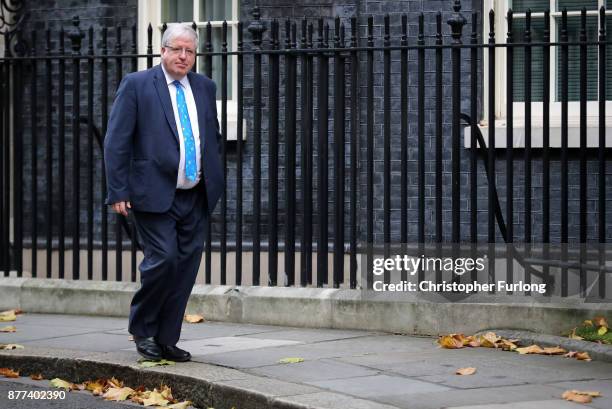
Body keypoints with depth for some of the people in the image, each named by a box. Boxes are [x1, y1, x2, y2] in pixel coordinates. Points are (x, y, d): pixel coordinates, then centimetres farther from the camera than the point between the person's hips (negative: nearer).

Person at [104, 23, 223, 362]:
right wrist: (118, 192, -11)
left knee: (186, 266, 4)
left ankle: (166, 340, 14)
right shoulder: (136, 85, -2)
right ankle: (141, 327, 9)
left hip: (196, 197, 5)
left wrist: (215, 182, 15)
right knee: (163, 258, -13)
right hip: (155, 194, -5)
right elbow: (116, 142, -5)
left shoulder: (205, 87, 13)